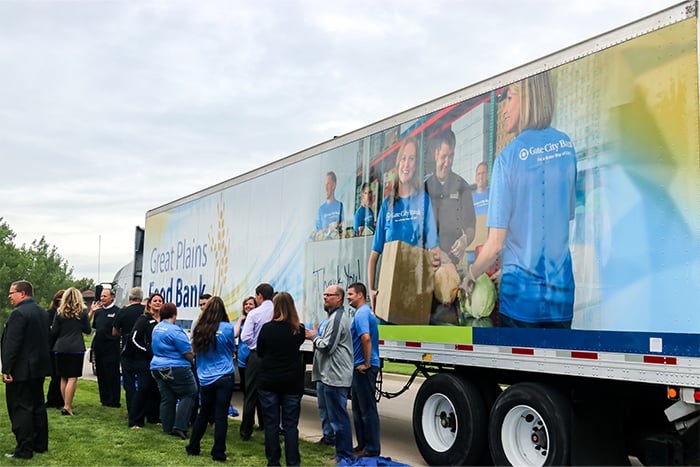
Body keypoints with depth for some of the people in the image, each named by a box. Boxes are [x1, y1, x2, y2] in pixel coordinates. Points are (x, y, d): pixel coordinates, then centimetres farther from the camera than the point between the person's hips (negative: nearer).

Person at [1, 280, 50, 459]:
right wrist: (40, 361, 19)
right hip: (39, 368, 9)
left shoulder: (19, 313, -17)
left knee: (20, 409, -3)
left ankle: (24, 450, 0)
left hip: (21, 370, -9)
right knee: (38, 407, 15)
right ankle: (40, 444, 22)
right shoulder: (43, 313, 11)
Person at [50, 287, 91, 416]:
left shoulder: (60, 312, 2)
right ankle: (67, 407, -9)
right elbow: (88, 330, 5)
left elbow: (54, 332, 3)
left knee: (63, 378, 13)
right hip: (76, 348, -2)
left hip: (60, 348, 2)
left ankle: (66, 404, 18)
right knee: (72, 378, -3)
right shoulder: (82, 312, -1)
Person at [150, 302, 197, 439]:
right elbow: (188, 352, -16)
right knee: (189, 394, 1)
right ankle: (180, 427, -6)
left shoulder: (156, 328, 11)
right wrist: (192, 360, 6)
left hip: (158, 368, 9)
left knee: (167, 399, 12)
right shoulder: (174, 330, -18)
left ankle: (168, 429, 15)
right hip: (176, 369, -9)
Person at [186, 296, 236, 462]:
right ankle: (218, 453, 7)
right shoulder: (227, 328, -12)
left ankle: (193, 448, 27)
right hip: (224, 377, -4)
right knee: (221, 416, 2)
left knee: (203, 413, 19)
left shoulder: (199, 329, -2)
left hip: (205, 379, 4)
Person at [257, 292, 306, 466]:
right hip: (292, 382, 1)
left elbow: (259, 352, 3)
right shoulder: (299, 329, -6)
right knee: (291, 425, 7)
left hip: (268, 382, -1)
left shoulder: (267, 328, -10)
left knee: (271, 424, 9)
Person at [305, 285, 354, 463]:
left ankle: (344, 456, 0)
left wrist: (314, 337, -4)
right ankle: (344, 453, 25)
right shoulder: (341, 315, 18)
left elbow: (327, 346, -20)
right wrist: (317, 338, 11)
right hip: (339, 375, 11)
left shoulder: (336, 317, -16)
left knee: (338, 418, -5)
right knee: (340, 416, 17)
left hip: (335, 377, -11)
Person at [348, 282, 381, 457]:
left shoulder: (362, 313, -16)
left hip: (364, 369, -11)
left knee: (367, 409, -3)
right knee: (359, 408, 16)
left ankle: (371, 448, 4)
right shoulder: (366, 311, 17)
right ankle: (363, 445, 23)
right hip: (360, 367, 11)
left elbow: (366, 337, -30)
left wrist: (367, 363, -23)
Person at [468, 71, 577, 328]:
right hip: (562, 292, 4)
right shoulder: (567, 146, 3)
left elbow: (495, 243, -13)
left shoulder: (509, 156, -12)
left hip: (521, 295, -4)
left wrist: (471, 274, 7)